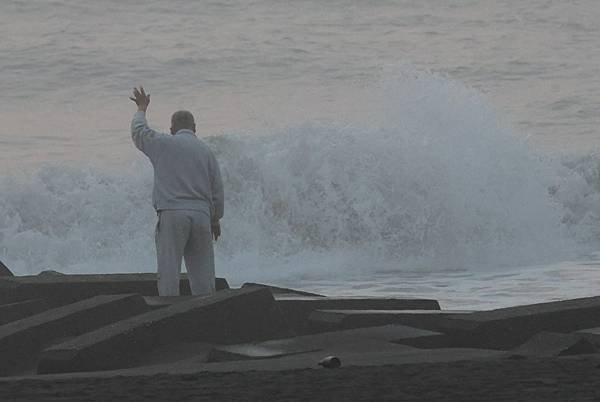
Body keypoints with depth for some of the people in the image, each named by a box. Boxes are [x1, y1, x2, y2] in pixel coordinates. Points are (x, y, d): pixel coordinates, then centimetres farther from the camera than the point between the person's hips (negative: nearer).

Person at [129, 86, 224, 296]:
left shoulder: (164, 144, 4)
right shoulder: (206, 151, 11)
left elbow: (138, 132, 22)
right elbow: (217, 190, 11)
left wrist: (141, 109, 40)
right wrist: (215, 220, 23)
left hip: (172, 215, -3)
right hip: (201, 215, 3)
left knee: (169, 271, -7)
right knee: (202, 272, 4)